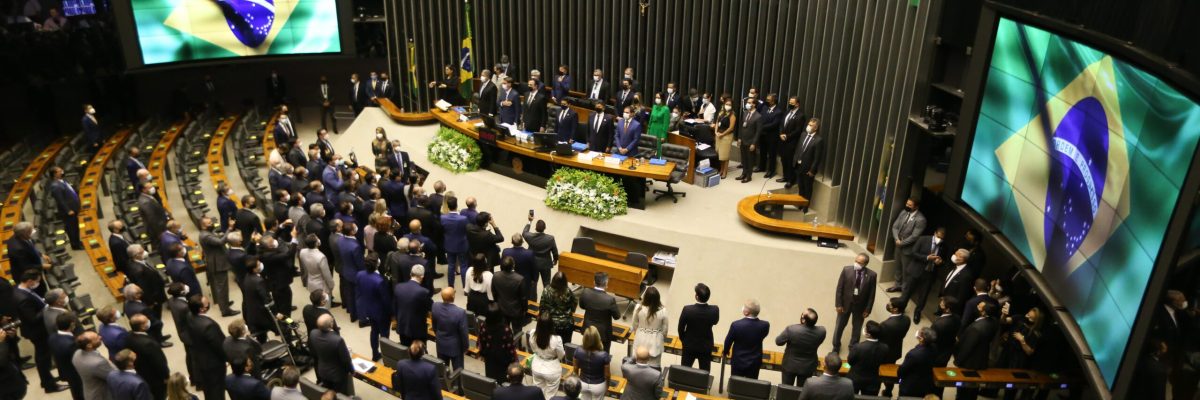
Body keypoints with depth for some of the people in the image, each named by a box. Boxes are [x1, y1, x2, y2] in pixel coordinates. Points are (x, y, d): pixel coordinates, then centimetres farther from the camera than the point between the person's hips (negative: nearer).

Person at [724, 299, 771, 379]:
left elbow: (728, 341, -5)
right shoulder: (765, 325, -18)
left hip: (738, 362, -2)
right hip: (755, 363, 2)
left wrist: (726, 352, 13)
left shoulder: (736, 325, -24)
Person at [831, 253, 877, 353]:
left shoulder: (871, 275, -17)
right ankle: (836, 347, 40)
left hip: (860, 306, 0)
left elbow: (872, 294, -8)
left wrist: (868, 309, -6)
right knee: (839, 326, 17)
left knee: (857, 328, 18)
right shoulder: (846, 270, -17)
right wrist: (838, 304, -10)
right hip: (845, 303, 0)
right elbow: (839, 288, -9)